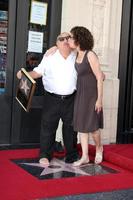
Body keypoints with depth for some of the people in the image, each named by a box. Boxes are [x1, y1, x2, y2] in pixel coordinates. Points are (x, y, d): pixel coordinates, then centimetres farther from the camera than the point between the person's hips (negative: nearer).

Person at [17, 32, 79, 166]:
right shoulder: (49, 58, 0)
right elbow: (38, 72, 4)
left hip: (70, 99, 2)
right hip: (52, 99, -2)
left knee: (70, 127, 11)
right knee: (48, 126, 2)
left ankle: (72, 155, 25)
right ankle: (45, 155, 14)